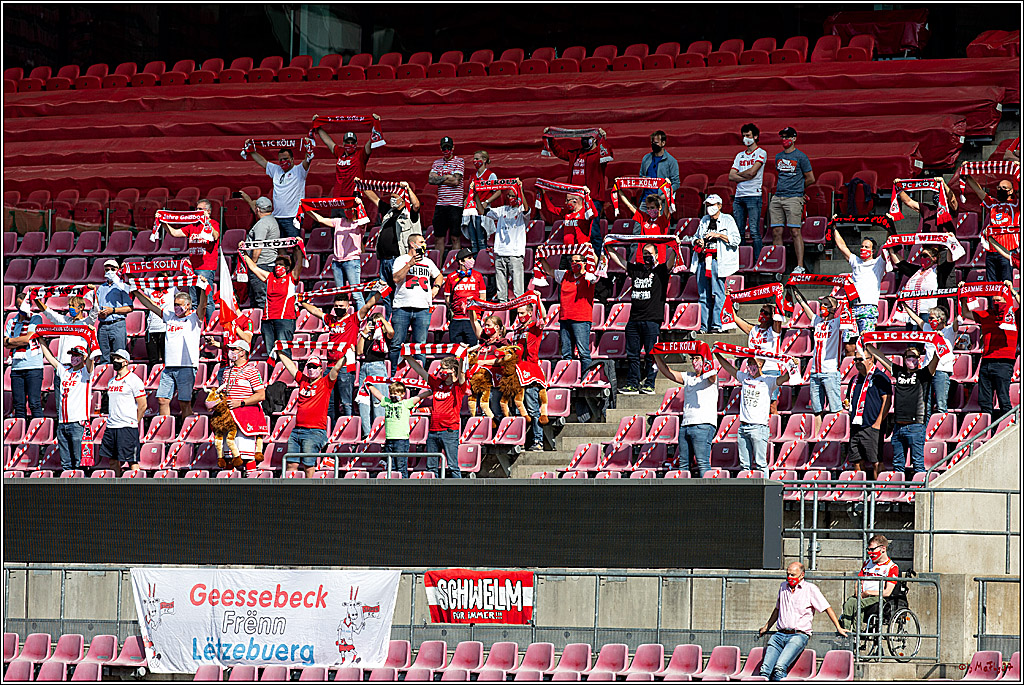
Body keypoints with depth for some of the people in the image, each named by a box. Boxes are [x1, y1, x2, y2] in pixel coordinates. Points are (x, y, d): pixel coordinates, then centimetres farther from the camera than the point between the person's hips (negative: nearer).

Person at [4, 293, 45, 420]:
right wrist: (21, 342, -8)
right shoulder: (11, 322, 14)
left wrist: (10, 340, 2)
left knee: (34, 404, -10)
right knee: (19, 405, 4)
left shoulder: (35, 319, 1)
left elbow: (28, 338, -10)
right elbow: (6, 344, 5)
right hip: (16, 367, 5)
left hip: (33, 367, -5)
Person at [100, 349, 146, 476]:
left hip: (128, 427, -8)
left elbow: (142, 406, -6)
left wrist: (133, 423, -4)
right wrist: (111, 420, 15)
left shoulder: (134, 380, -6)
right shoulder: (111, 382, 17)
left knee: (131, 461, -9)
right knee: (113, 461, 8)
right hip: (111, 427, 8)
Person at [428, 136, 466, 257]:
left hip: (455, 204, -5)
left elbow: (456, 180, -10)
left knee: (455, 237, -4)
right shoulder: (437, 163, 16)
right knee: (438, 237, 5)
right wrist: (446, 177, -6)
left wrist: (439, 178, -1)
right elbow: (430, 179, 3)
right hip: (440, 204, 5)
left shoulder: (459, 161, 1)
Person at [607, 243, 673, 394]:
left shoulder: (661, 271, 3)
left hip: (652, 319, -5)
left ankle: (649, 385, 2)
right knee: (632, 354, 7)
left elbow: (671, 261, -14)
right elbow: (618, 261, 23)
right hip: (634, 319, 5)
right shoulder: (636, 269, 17)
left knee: (650, 355, -3)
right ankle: (632, 384, 12)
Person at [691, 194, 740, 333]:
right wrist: (698, 241, 7)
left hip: (718, 260, -5)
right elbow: (696, 238, 30)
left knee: (718, 294, -10)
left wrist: (718, 235, -12)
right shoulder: (704, 220, 20)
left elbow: (736, 240, -4)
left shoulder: (727, 220, 4)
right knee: (704, 295, 2)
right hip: (702, 260, 5)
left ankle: (716, 325, -11)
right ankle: (704, 326, 4)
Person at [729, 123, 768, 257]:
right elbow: (731, 177, 10)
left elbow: (752, 172, -12)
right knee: (738, 232, 5)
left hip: (754, 196, -6)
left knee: (754, 231, -11)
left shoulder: (761, 153, 1)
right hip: (739, 196, 6)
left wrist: (739, 174, 5)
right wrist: (746, 177, -5)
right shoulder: (740, 155, 19)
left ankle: (758, 260, -12)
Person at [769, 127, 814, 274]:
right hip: (777, 198, 6)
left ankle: (800, 266, -13)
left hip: (793, 198, -6)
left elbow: (810, 179, 2)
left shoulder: (800, 157, -1)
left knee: (795, 231, -11)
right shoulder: (778, 157, 17)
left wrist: (797, 188, 9)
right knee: (776, 232, 2)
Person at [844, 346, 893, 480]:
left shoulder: (879, 378, -4)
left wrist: (877, 423, -16)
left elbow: (887, 401, -10)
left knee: (875, 463, -9)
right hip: (855, 428, 8)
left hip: (871, 427, -8)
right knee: (857, 463, 6)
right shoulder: (855, 380, 19)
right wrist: (847, 405, 8)